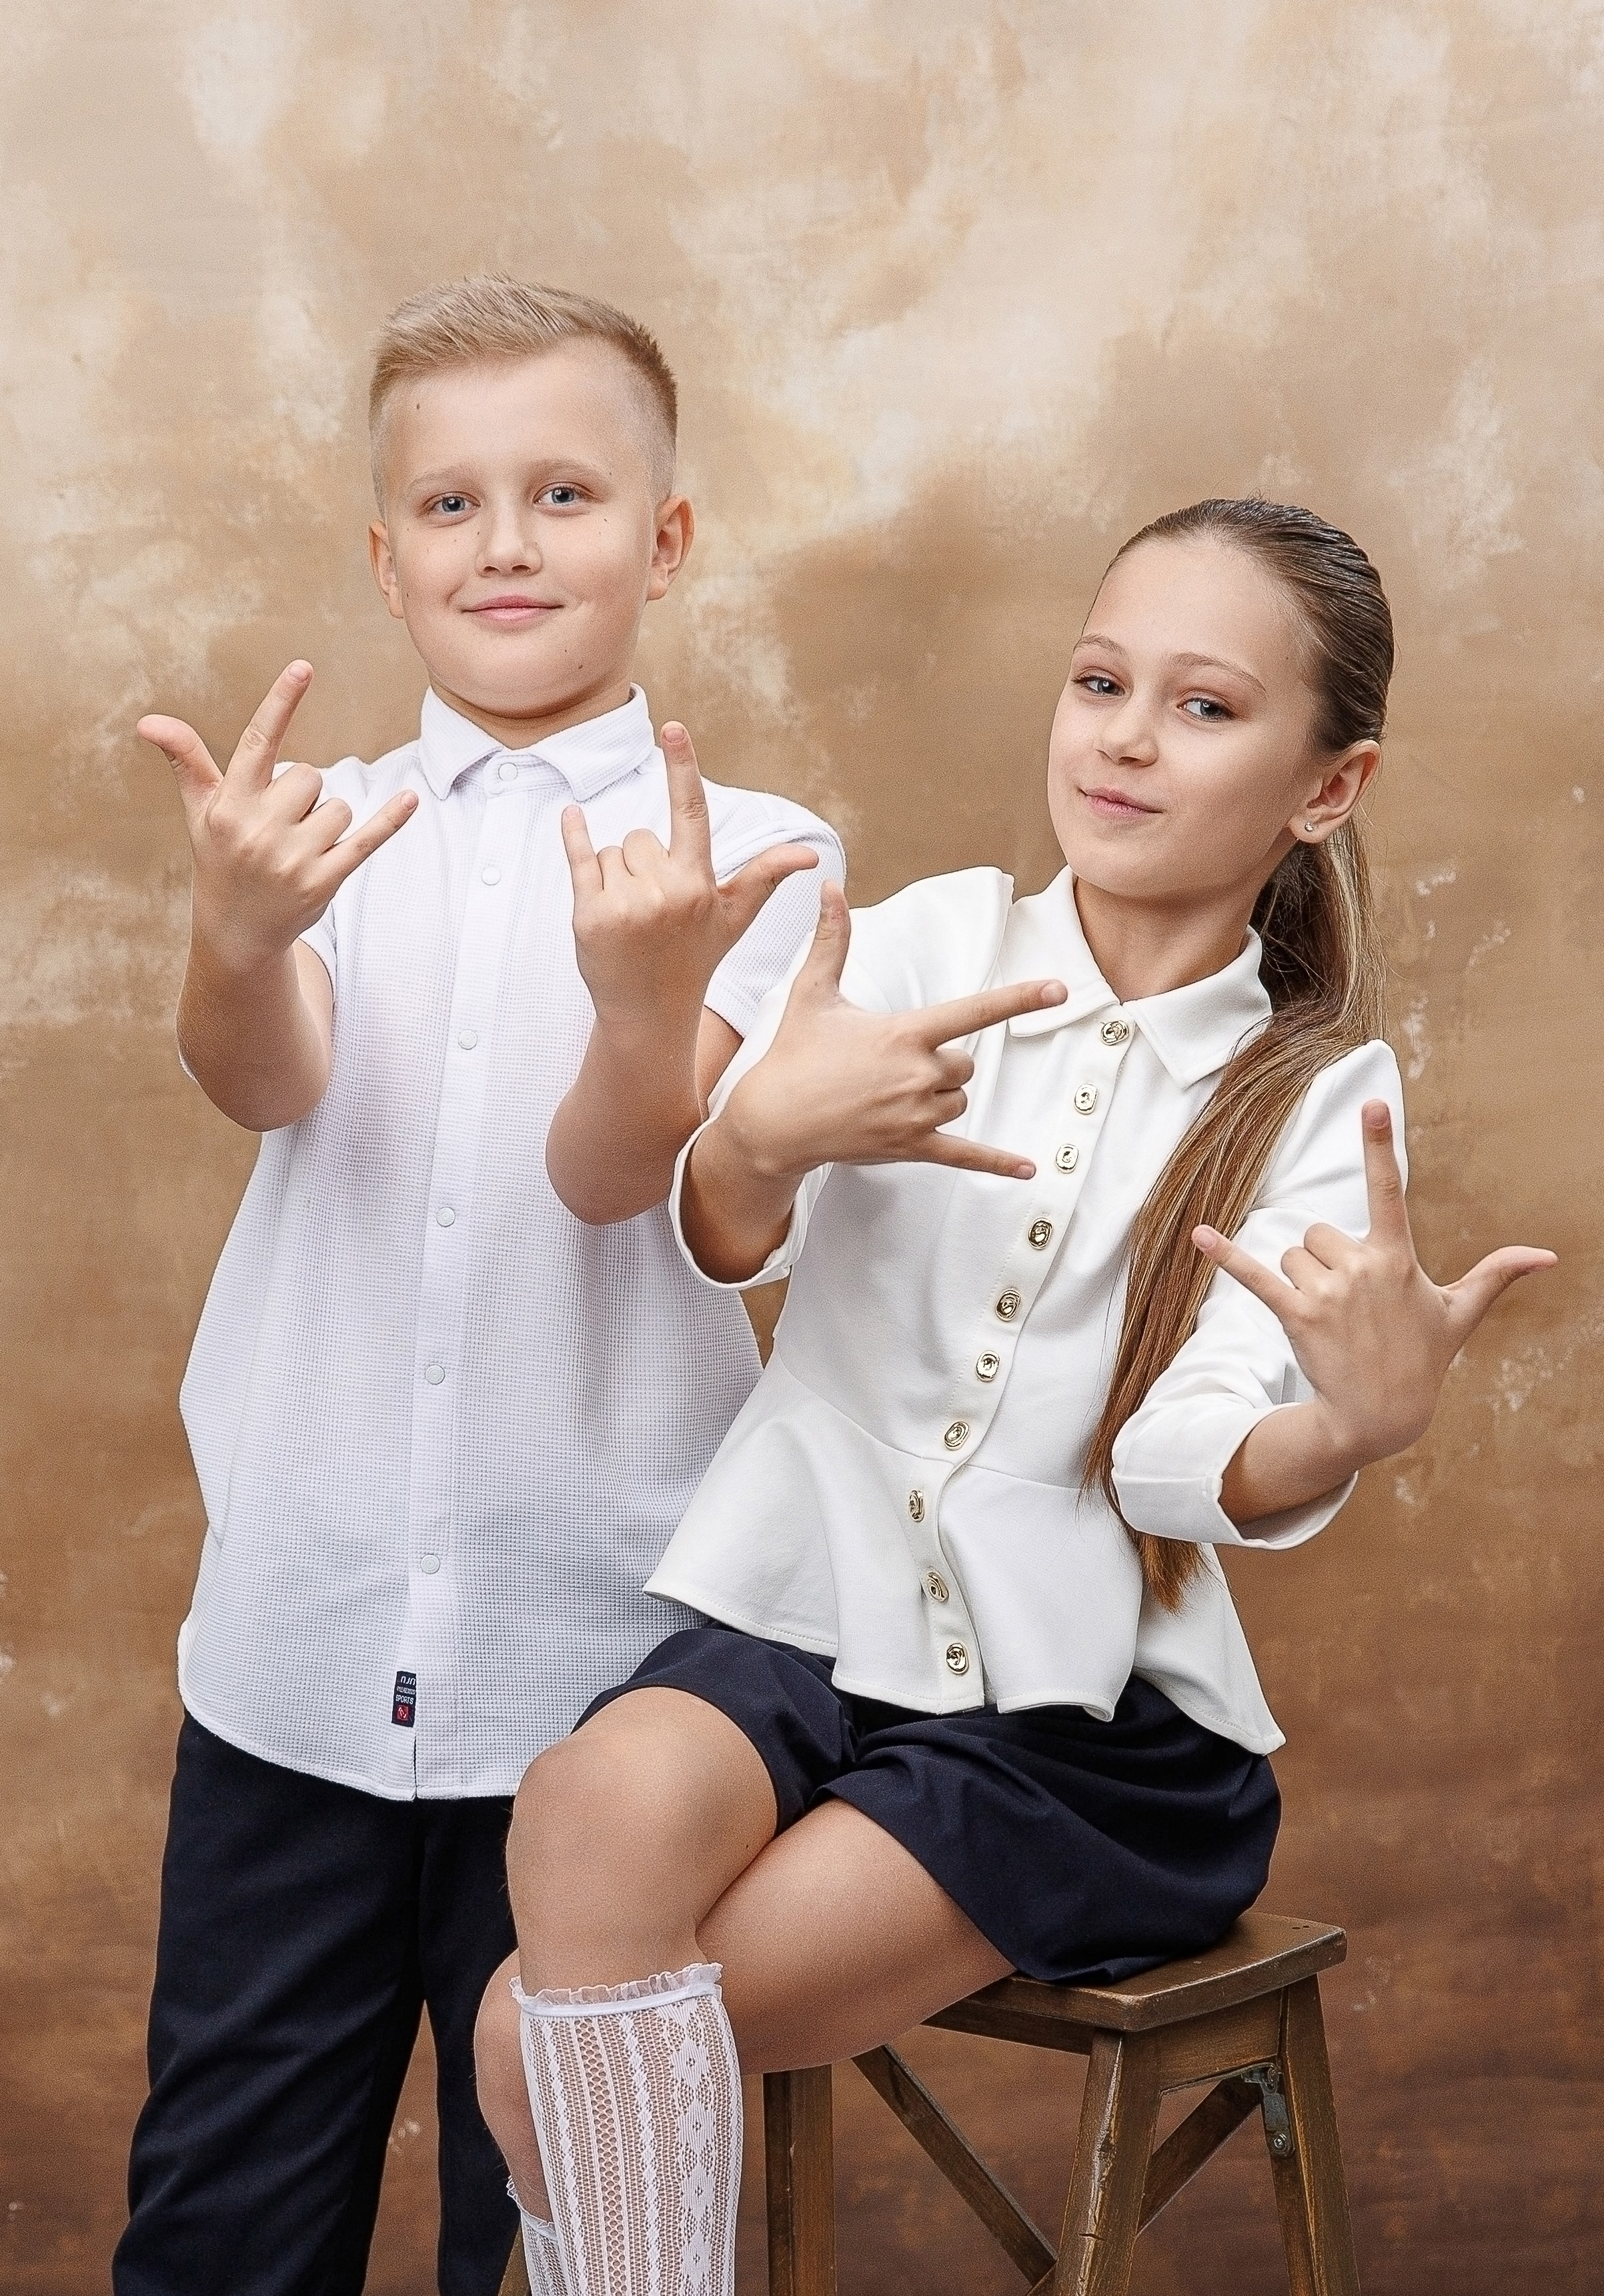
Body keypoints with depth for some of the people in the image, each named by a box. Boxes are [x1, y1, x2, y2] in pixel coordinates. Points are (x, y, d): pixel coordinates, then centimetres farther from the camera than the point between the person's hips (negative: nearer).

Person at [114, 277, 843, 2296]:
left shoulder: (748, 854, -2)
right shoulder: (329, 824, 4)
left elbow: (618, 1168, -13)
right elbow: (266, 1080, -13)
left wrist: (654, 997, -36)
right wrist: (239, 937, -36)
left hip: (595, 1638, -2)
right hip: (301, 1626, 2)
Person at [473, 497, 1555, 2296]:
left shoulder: (1321, 1100, 2)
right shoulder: (933, 941, 5)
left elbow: (1189, 1461, -12)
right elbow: (721, 1240, -10)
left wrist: (1355, 1422, -35)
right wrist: (760, 1137, -34)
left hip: (1079, 1718, -2)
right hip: (804, 1615, 2)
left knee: (550, 2046, -22)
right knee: (601, 1804, -31)